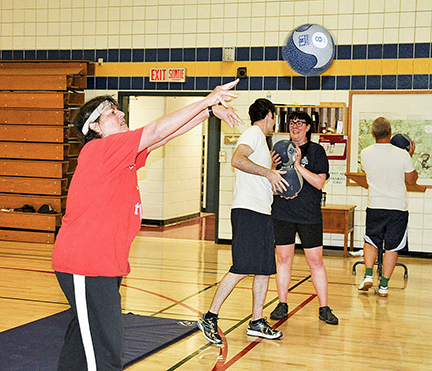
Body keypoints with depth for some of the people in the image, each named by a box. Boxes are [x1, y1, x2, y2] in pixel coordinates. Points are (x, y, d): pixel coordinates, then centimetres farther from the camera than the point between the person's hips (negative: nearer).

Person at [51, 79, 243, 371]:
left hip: (105, 264, 10)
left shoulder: (126, 155, 12)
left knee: (83, 337, 19)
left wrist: (210, 110, 8)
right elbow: (158, 131, -18)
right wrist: (207, 101, -15)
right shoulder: (99, 149, -15)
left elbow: (167, 135, 14)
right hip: (85, 267, -10)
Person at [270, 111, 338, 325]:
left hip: (310, 215, -2)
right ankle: (282, 305, 18)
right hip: (282, 213, 2)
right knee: (283, 259, 6)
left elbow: (319, 182, -10)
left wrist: (298, 165, -19)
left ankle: (324, 308, 9)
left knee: (315, 260, 0)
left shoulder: (316, 151, 1)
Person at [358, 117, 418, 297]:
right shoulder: (402, 155, -11)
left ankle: (368, 275, 6)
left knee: (371, 241, 21)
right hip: (398, 207, -1)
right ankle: (383, 285, 9)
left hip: (375, 206, 1)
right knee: (392, 247, 8)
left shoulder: (365, 153, -6)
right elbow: (411, 180, 3)